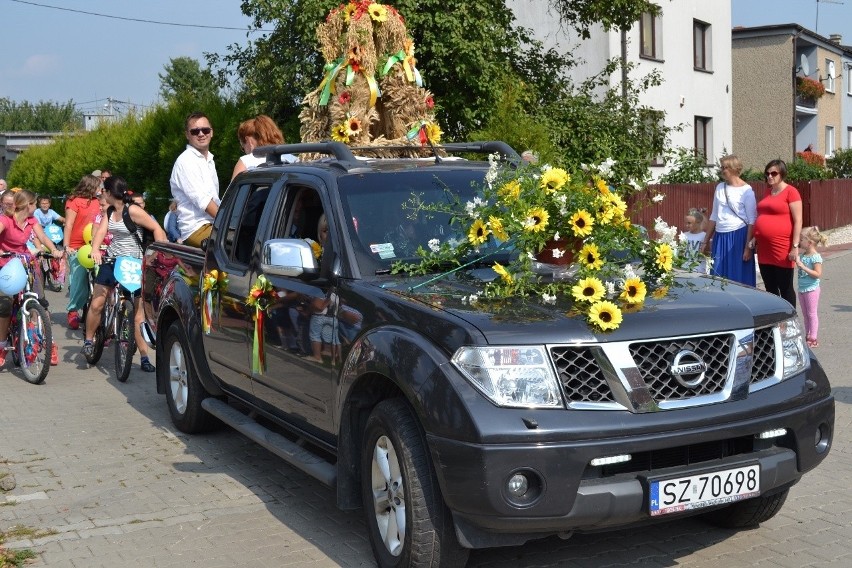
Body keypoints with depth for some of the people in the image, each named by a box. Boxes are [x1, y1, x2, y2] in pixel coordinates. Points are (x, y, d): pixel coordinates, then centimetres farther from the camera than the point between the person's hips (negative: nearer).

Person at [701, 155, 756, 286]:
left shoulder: (746, 191, -6)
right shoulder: (719, 188, 10)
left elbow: (752, 221, -8)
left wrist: (748, 246, -14)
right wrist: (706, 241, 16)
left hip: (738, 237, -5)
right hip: (720, 237, 5)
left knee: (738, 280, -1)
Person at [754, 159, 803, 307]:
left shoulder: (790, 192, -7)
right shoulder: (768, 192, 15)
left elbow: (798, 221, -11)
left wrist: (795, 246, -16)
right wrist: (755, 238, 17)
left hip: (782, 250, -7)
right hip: (764, 250, 7)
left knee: (785, 288, 1)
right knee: (770, 288, 12)